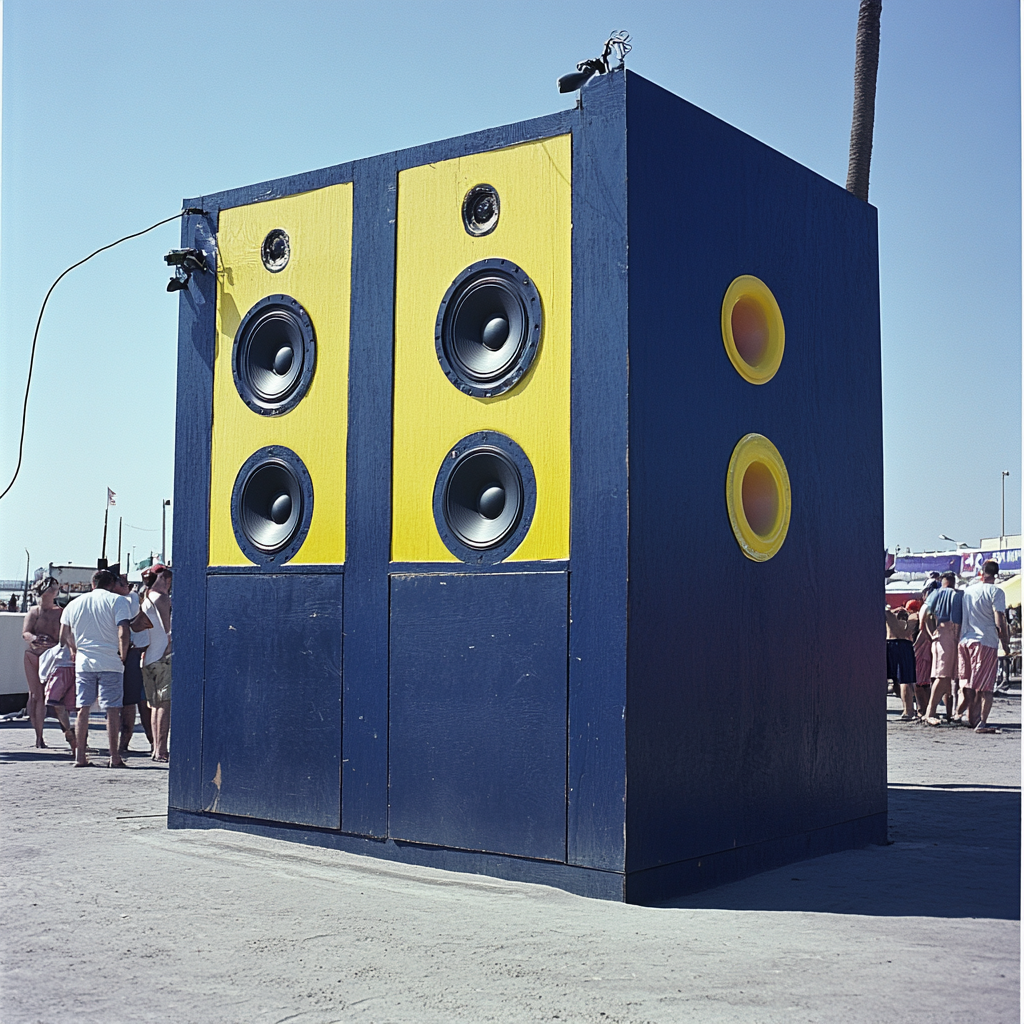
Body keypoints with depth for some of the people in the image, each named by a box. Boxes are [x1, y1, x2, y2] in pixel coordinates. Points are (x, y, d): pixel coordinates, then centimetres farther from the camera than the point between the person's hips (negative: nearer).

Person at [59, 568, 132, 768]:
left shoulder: (74, 604, 11)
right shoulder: (117, 601, -3)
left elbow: (64, 637, 14)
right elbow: (123, 633, -13)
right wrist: (123, 656, -1)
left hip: (83, 662, 4)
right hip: (111, 663, -4)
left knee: (83, 709, 9)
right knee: (112, 709, 0)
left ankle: (80, 757, 10)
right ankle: (114, 757, -1)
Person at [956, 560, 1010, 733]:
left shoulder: (967, 591, 11)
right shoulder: (996, 592, -7)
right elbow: (999, 621, -13)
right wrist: (1005, 641, 0)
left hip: (965, 641, 5)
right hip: (986, 641, -5)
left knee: (968, 683, 13)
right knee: (986, 686, -3)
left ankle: (972, 719, 21)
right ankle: (981, 723, -10)